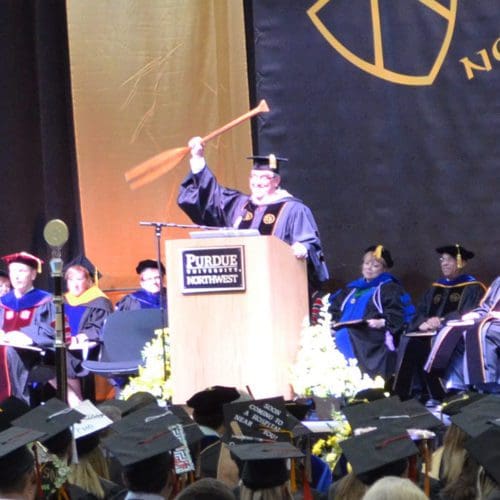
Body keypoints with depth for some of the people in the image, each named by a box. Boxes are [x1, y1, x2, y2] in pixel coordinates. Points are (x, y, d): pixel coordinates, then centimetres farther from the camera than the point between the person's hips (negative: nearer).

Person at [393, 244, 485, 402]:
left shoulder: (472, 287, 5)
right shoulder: (435, 288, 23)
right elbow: (419, 313, 13)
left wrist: (442, 321, -19)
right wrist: (422, 324, -12)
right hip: (429, 333, 5)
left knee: (428, 345, -36)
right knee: (408, 342, -26)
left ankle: (433, 393, -32)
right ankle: (412, 389, -30)